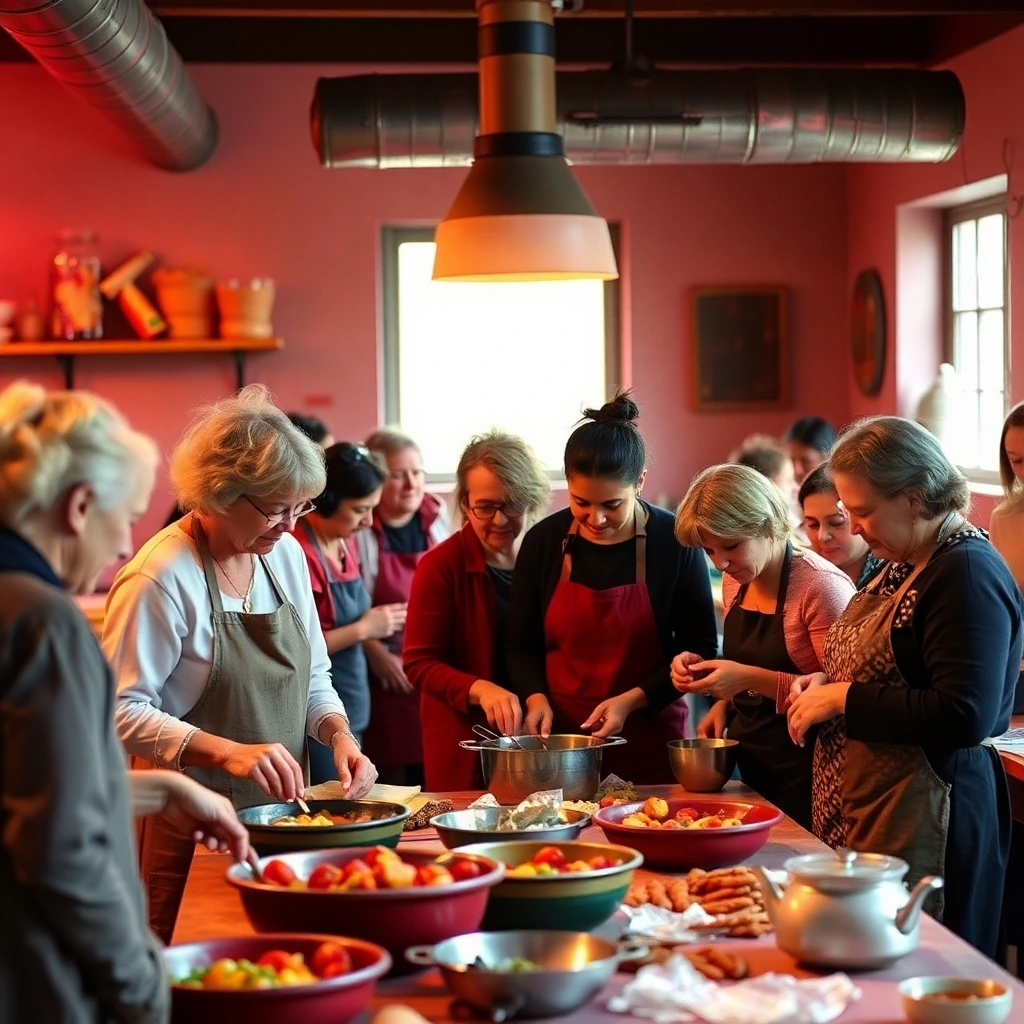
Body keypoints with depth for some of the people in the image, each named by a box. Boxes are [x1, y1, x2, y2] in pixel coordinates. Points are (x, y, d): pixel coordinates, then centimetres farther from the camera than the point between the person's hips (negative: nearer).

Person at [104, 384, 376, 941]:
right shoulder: (161, 577, -17)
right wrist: (227, 752, -28)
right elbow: (122, 711, -19)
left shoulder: (286, 555, 5)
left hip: (280, 815, 7)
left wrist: (339, 732, -4)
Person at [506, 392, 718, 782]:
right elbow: (521, 643, 8)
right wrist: (536, 698, -10)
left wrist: (631, 700, -14)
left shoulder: (673, 542, -8)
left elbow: (699, 648, -3)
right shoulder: (544, 541, -2)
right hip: (560, 741, 1)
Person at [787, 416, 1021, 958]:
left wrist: (843, 698, -18)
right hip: (862, 814, 10)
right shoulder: (905, 567, 14)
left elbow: (964, 717, -24)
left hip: (926, 822, -10)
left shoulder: (968, 573, -16)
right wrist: (825, 687, 8)